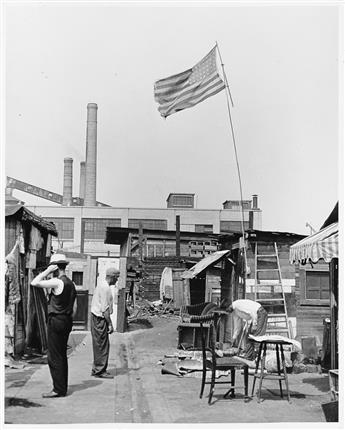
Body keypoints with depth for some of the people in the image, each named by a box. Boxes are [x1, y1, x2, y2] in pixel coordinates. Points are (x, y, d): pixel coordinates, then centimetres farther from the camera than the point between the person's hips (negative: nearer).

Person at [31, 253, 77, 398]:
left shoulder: (57, 282, -15)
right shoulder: (71, 283, 12)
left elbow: (34, 283, -19)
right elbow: (74, 307, 16)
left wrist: (47, 271, -12)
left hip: (56, 321, -9)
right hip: (67, 321, 9)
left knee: (54, 358, -3)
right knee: (62, 356, 15)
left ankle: (58, 390, 1)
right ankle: (62, 387, 22)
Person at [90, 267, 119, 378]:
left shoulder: (101, 286, 15)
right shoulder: (105, 288, -17)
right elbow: (105, 309, -20)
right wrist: (110, 324, -18)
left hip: (96, 317, 10)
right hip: (100, 319, -10)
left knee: (99, 345, 15)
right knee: (102, 345, -4)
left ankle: (96, 369, 22)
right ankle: (100, 371, 2)